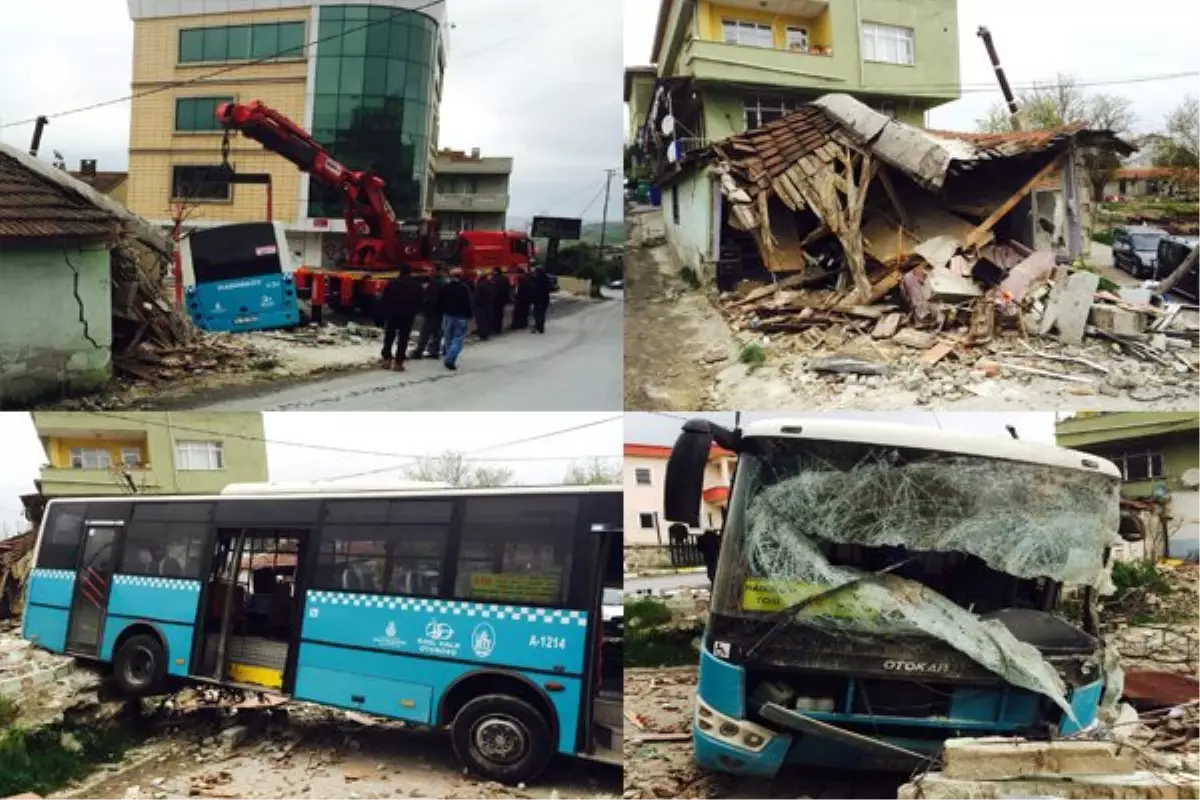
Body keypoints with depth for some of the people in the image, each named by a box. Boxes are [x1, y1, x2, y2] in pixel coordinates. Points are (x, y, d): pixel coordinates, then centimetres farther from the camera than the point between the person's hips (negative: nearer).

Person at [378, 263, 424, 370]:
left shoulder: (392, 283, -4)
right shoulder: (416, 285, 0)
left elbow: (384, 299, -5)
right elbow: (420, 301, 5)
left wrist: (385, 311, 5)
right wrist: (414, 312, 16)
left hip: (392, 314, 0)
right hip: (408, 316, 0)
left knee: (389, 338, 12)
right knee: (403, 340, 2)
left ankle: (387, 359, 6)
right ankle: (398, 362, -3)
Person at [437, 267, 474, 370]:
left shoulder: (445, 287, 1)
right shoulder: (465, 288, -10)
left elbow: (439, 302, 4)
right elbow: (470, 303, -10)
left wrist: (441, 313, 13)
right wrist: (469, 316, 1)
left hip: (447, 316, 4)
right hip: (461, 317, -4)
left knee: (448, 339, 16)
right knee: (458, 339, -4)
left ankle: (449, 359, 23)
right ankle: (450, 359, -19)